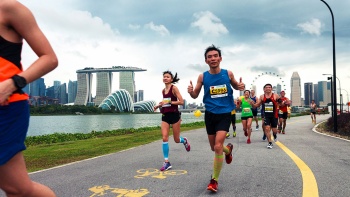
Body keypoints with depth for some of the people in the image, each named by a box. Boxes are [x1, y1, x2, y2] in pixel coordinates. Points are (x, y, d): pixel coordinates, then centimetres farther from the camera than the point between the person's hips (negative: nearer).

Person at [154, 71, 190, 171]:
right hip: (165, 116, 5)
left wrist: (169, 102, -21)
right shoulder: (163, 90, 11)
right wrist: (158, 106, 7)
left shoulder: (174, 88, -8)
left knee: (176, 140, 6)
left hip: (174, 115, -5)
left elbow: (181, 102, -14)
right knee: (164, 138, -7)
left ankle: (184, 141, 43)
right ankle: (166, 162, -1)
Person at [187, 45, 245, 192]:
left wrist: (240, 86, -10)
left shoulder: (228, 74, -5)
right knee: (214, 147, 15)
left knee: (218, 146, -14)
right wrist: (191, 91, -21)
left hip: (225, 114, -2)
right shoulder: (202, 77, -5)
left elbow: (235, 86, 15)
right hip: (210, 114, 2)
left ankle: (214, 180, 4)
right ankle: (228, 149, 52)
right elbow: (195, 95, 3)